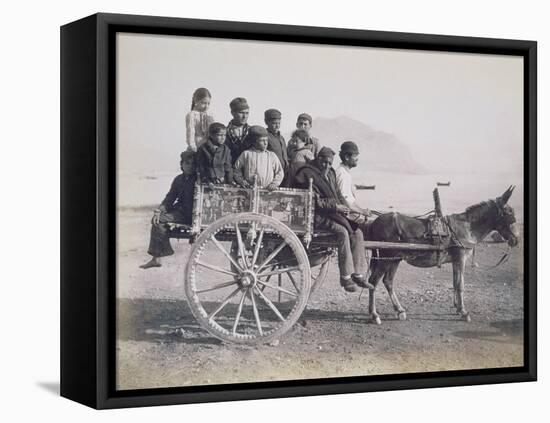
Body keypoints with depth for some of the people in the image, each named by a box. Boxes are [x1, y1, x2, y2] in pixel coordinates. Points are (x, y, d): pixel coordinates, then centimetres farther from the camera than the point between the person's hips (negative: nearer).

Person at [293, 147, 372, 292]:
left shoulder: (330, 173, 19)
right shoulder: (308, 174, -8)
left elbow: (338, 194, 24)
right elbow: (315, 201, -15)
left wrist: (343, 206, 2)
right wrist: (335, 206, -17)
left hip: (335, 212, 9)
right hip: (318, 216, -9)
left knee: (357, 232, -8)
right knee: (342, 231, -29)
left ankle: (358, 274, -5)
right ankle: (345, 277, -26)